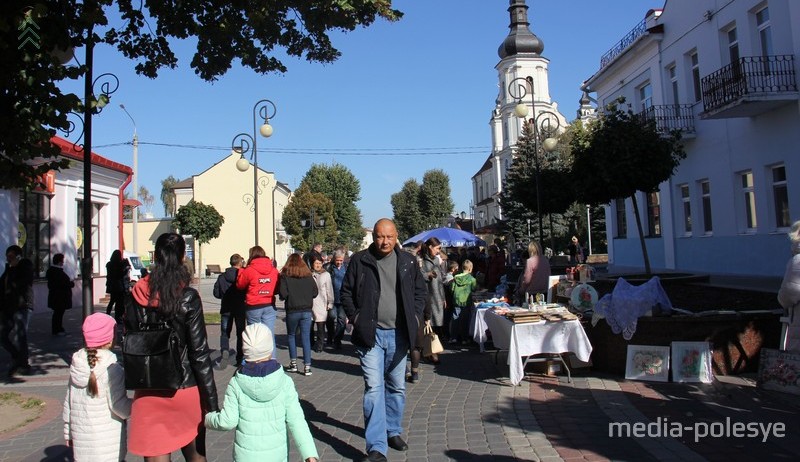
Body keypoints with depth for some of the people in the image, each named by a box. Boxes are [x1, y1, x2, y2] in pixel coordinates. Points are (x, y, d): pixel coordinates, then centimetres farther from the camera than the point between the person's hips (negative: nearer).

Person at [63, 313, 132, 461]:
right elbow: (119, 405, -16)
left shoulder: (76, 365, 4)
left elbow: (68, 402, 12)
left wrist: (68, 432, 22)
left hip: (81, 437, 6)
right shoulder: (112, 369, -15)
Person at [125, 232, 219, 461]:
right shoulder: (188, 298, -12)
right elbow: (199, 353, -11)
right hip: (185, 389, -2)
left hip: (147, 393, 2)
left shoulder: (135, 296, -2)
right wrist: (212, 402, -6)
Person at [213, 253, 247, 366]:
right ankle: (240, 358, 11)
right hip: (240, 309, -1)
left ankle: (224, 350, -14)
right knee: (240, 333, 9)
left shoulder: (221, 277, -3)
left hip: (226, 309, 1)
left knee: (225, 332, 11)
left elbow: (216, 293, -1)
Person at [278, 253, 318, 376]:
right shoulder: (308, 276, 0)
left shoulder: (285, 276, -8)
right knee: (306, 338, 6)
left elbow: (283, 294, -15)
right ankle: (307, 367, 5)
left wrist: (289, 297, 7)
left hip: (292, 311, -2)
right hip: (306, 311, 2)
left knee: (291, 336, 18)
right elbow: (315, 292, 3)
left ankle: (293, 364, 19)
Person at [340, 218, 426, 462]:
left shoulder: (408, 262, 2)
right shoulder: (359, 260, -4)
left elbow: (420, 291, 13)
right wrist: (356, 318, -4)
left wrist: (413, 317, 3)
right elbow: (346, 292, 5)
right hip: (370, 333, -3)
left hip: (398, 334, 3)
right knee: (374, 387, -9)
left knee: (397, 387, 16)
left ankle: (393, 431, 35)